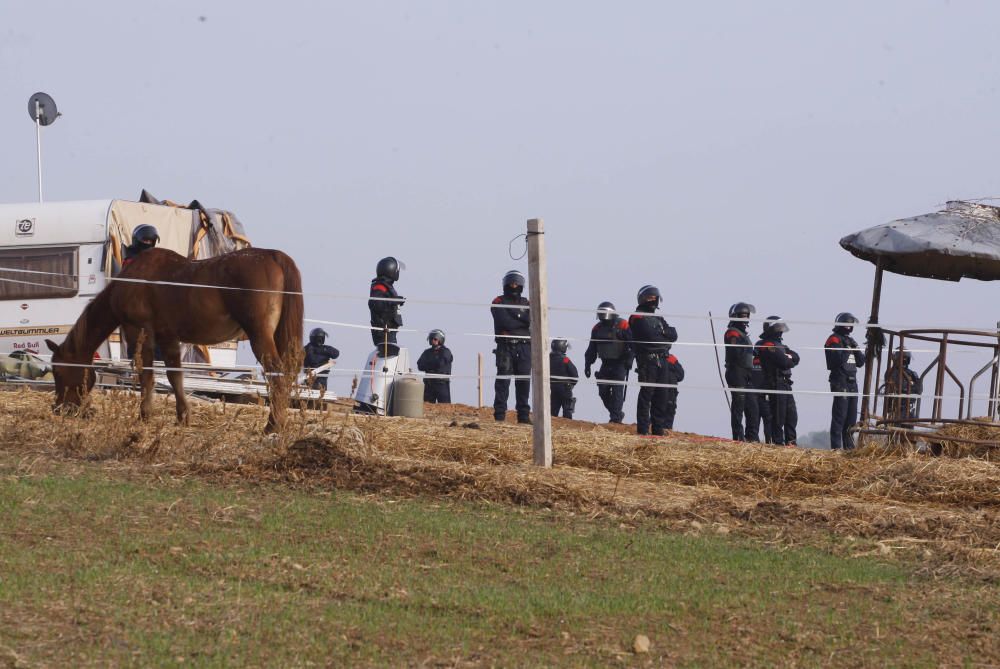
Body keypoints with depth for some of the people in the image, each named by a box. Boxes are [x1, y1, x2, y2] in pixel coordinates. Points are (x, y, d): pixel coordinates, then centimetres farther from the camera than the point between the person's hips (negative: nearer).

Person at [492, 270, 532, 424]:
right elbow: (505, 322, -10)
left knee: (524, 381, 1)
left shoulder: (526, 303, 17)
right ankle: (499, 413, -9)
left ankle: (524, 415, 4)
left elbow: (530, 320, -1)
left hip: (524, 347, 3)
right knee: (503, 380, -8)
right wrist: (522, 321, -3)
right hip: (505, 347, -3)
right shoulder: (499, 302, 5)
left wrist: (514, 317, -11)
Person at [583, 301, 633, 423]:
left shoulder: (623, 326, -9)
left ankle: (616, 417, -10)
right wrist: (587, 365, 9)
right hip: (606, 364, 6)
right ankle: (617, 413, 16)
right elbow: (591, 349, 14)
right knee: (603, 390, 1)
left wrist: (630, 358, -18)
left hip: (620, 364, -6)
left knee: (617, 390, -12)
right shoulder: (597, 328, 8)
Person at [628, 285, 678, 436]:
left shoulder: (658, 318, 23)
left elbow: (673, 335, 11)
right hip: (647, 360, -7)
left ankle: (658, 429, 11)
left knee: (661, 396, 7)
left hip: (662, 360, 7)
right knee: (646, 393, -9)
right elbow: (650, 336, -15)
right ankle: (642, 429, -9)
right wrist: (664, 334, 1)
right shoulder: (637, 318, -1)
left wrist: (661, 332, -7)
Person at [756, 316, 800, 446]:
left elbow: (796, 357, 11)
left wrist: (789, 357, -10)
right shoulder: (768, 345, -11)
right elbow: (785, 363, -19)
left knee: (792, 415, 11)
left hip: (785, 384, 10)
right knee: (779, 416, -7)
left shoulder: (778, 344, 21)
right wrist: (790, 360, 2)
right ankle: (778, 443, -4)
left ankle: (790, 441, 17)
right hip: (776, 383, -10)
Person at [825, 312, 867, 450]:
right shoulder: (834, 340, -5)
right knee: (839, 415, -10)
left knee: (852, 416, 9)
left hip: (852, 382, 8)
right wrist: (847, 349, -17)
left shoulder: (851, 340, 20)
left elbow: (861, 362, 16)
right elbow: (837, 361, -17)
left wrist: (856, 349, 1)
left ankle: (849, 445, 15)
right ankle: (836, 446, -10)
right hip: (840, 383, -8)